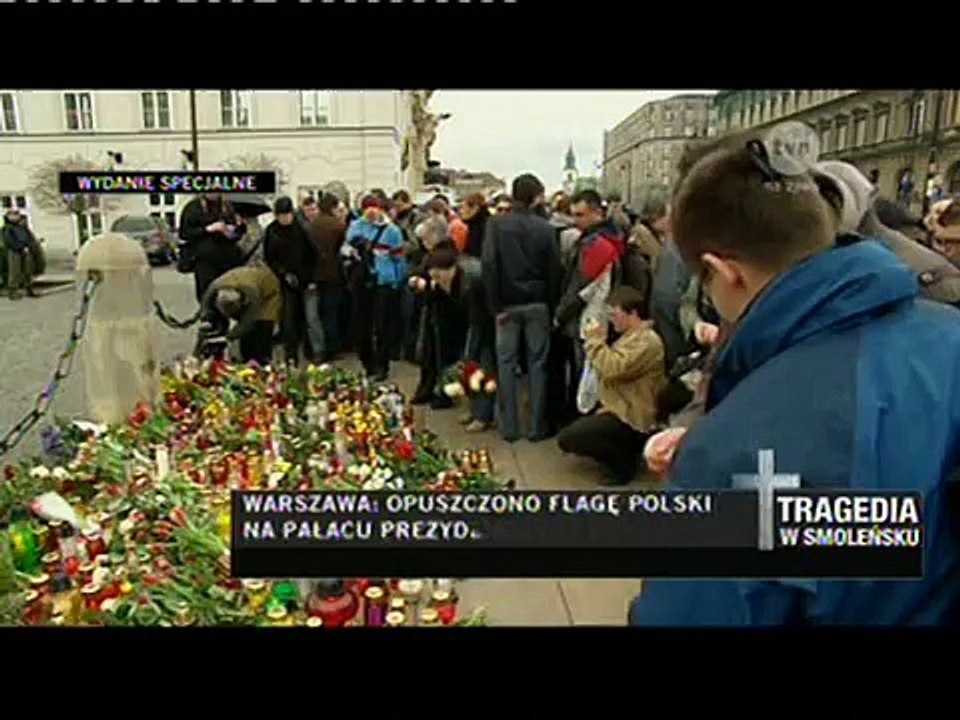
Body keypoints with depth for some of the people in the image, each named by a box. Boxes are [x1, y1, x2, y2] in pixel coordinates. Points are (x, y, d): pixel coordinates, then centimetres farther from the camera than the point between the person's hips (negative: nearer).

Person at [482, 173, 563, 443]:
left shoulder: (496, 224, -4)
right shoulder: (544, 227, -2)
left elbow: (489, 265, -10)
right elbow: (555, 269, -2)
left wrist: (495, 305, -6)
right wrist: (551, 306, 6)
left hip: (508, 303, 0)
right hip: (538, 304, 0)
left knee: (506, 363, 7)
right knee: (537, 364, 7)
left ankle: (509, 427, 10)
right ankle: (537, 427, 12)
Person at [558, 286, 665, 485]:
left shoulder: (647, 341, -20)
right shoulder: (631, 336, 14)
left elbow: (612, 369, -28)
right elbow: (611, 368, 17)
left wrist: (594, 340, -17)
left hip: (631, 420, -11)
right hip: (620, 411, 11)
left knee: (567, 438, -16)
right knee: (574, 428, 20)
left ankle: (624, 463, -4)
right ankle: (623, 454, 13)